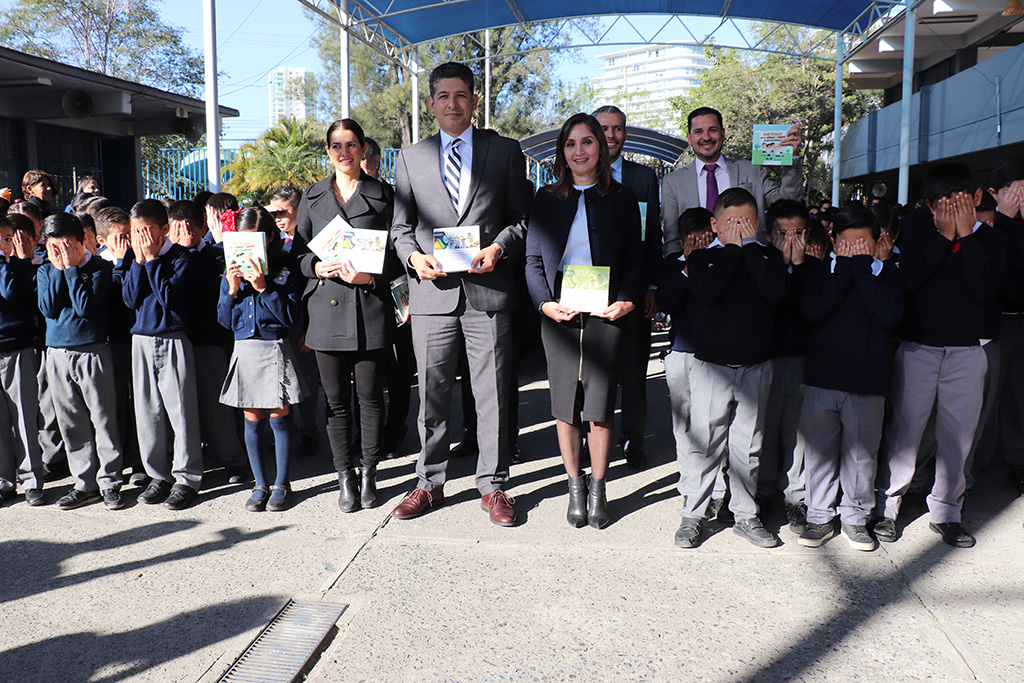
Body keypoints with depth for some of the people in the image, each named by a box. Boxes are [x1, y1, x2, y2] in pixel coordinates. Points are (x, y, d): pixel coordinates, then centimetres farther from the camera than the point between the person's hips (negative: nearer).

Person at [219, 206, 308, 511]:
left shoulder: (285, 272, -3)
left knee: (279, 418, 1)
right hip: (244, 350, 3)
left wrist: (264, 288, -17)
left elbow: (290, 316, -10)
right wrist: (232, 290, -8)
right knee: (252, 420, 7)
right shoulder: (232, 273, 8)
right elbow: (225, 320, 8)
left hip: (275, 349, -3)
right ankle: (260, 484, 19)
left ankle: (281, 484, 15)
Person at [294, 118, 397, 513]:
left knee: (370, 396, 4)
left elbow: (396, 252, 4)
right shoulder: (313, 196, 14)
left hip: (371, 307, -2)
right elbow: (298, 251, 14)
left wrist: (371, 276, -13)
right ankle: (345, 476, 19)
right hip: (326, 307, 2)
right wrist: (317, 267, -7)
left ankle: (369, 473, 20)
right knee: (336, 400, 6)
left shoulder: (382, 195, 6)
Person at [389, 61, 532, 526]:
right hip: (432, 292, 2)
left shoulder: (505, 151, 8)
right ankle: (429, 484, 22)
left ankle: (493, 486, 18)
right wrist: (413, 256, -5)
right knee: (432, 395, 8)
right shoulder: (411, 158, 13)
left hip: (488, 291, -1)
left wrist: (498, 247, -11)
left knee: (492, 395, 4)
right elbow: (400, 226, 14)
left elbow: (522, 217, 8)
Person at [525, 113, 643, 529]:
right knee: (565, 404, 4)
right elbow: (533, 259, 8)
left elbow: (634, 258, 7)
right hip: (559, 314, 1)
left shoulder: (621, 198, 8)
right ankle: (575, 488, 18)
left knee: (600, 405, 0)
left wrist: (627, 301, -9)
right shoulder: (546, 200, 11)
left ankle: (597, 489, 16)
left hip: (605, 313, -1)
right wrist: (546, 303, -7)